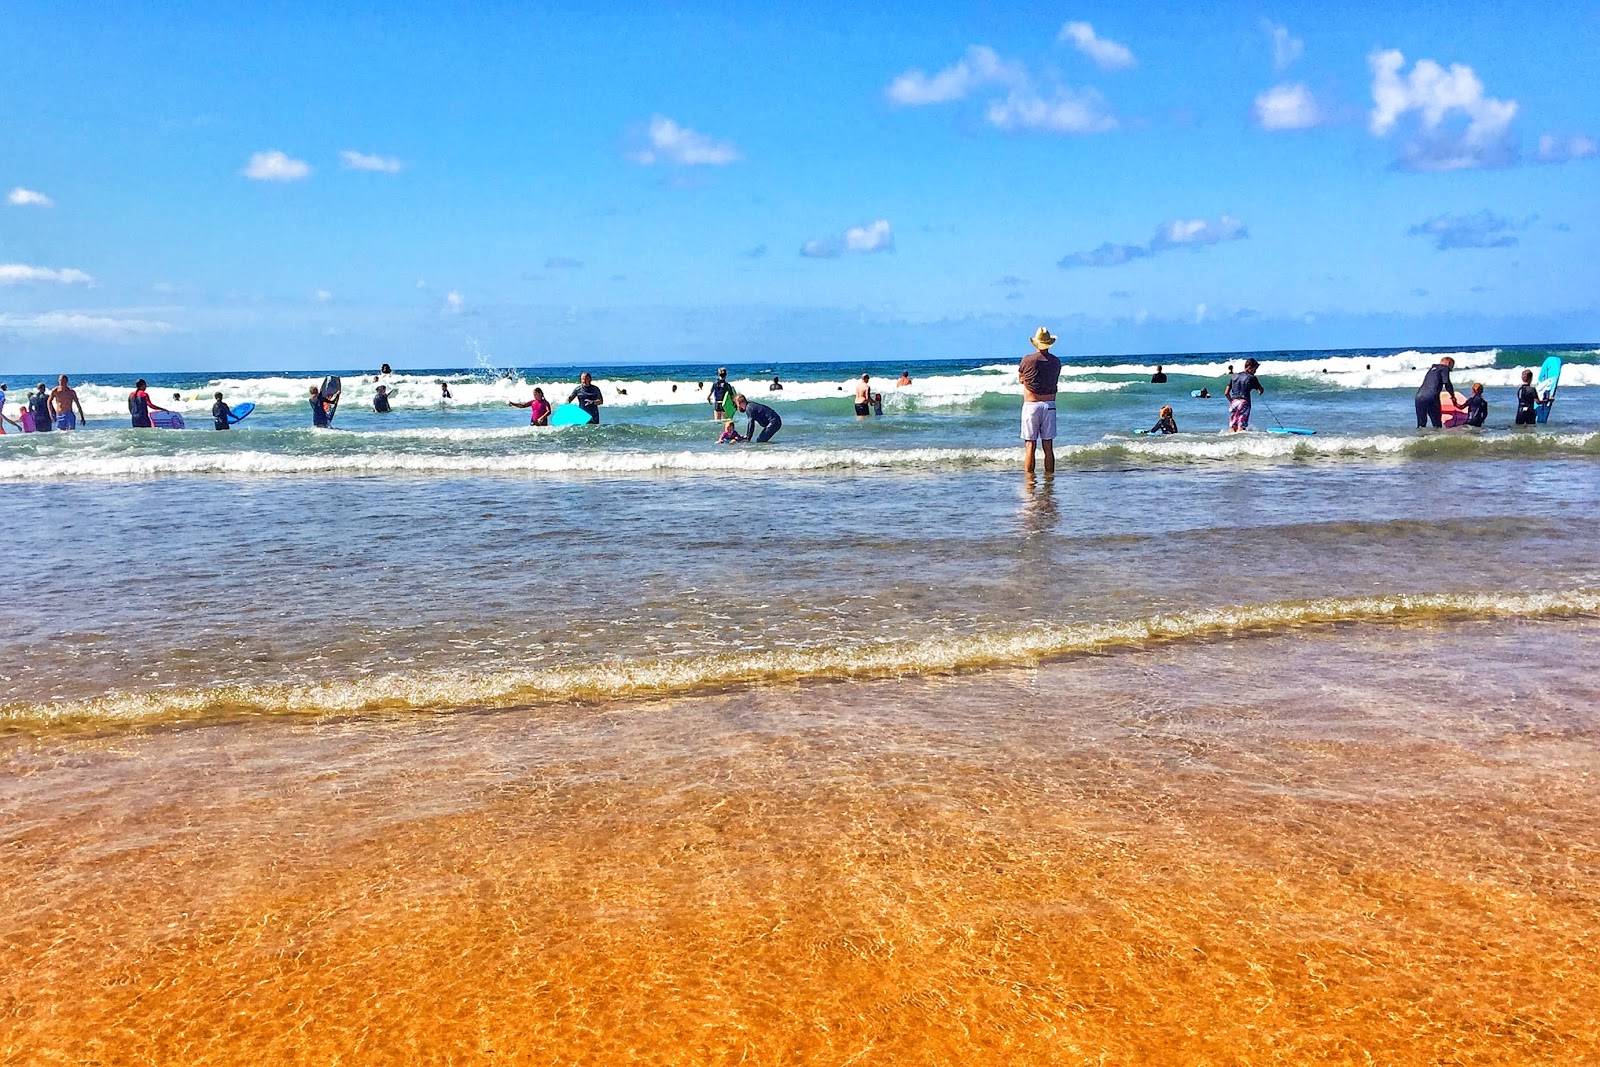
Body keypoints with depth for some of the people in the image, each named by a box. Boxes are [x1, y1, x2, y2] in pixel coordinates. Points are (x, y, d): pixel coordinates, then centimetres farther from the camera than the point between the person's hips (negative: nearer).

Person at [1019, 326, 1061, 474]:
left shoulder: (1028, 360, -6)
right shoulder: (1056, 362, 4)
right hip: (1050, 405, 3)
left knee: (1030, 446, -1)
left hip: (1031, 405, -3)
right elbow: (1055, 383, 10)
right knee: (1048, 447, 8)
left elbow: (1020, 379, 9)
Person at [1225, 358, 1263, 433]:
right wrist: (1260, 391, 33)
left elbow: (1226, 393, 10)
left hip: (1233, 402, 4)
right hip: (1244, 402, -4)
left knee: (1232, 427, 5)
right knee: (1241, 427, -9)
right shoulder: (1251, 378, 1)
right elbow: (1261, 390, 10)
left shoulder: (1234, 376, 14)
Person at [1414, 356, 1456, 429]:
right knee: (1437, 422, 0)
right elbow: (1447, 383, -4)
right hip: (1431, 397, -7)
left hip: (1419, 396, 7)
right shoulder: (1444, 368, 8)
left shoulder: (1432, 369, 30)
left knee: (1421, 423, 10)